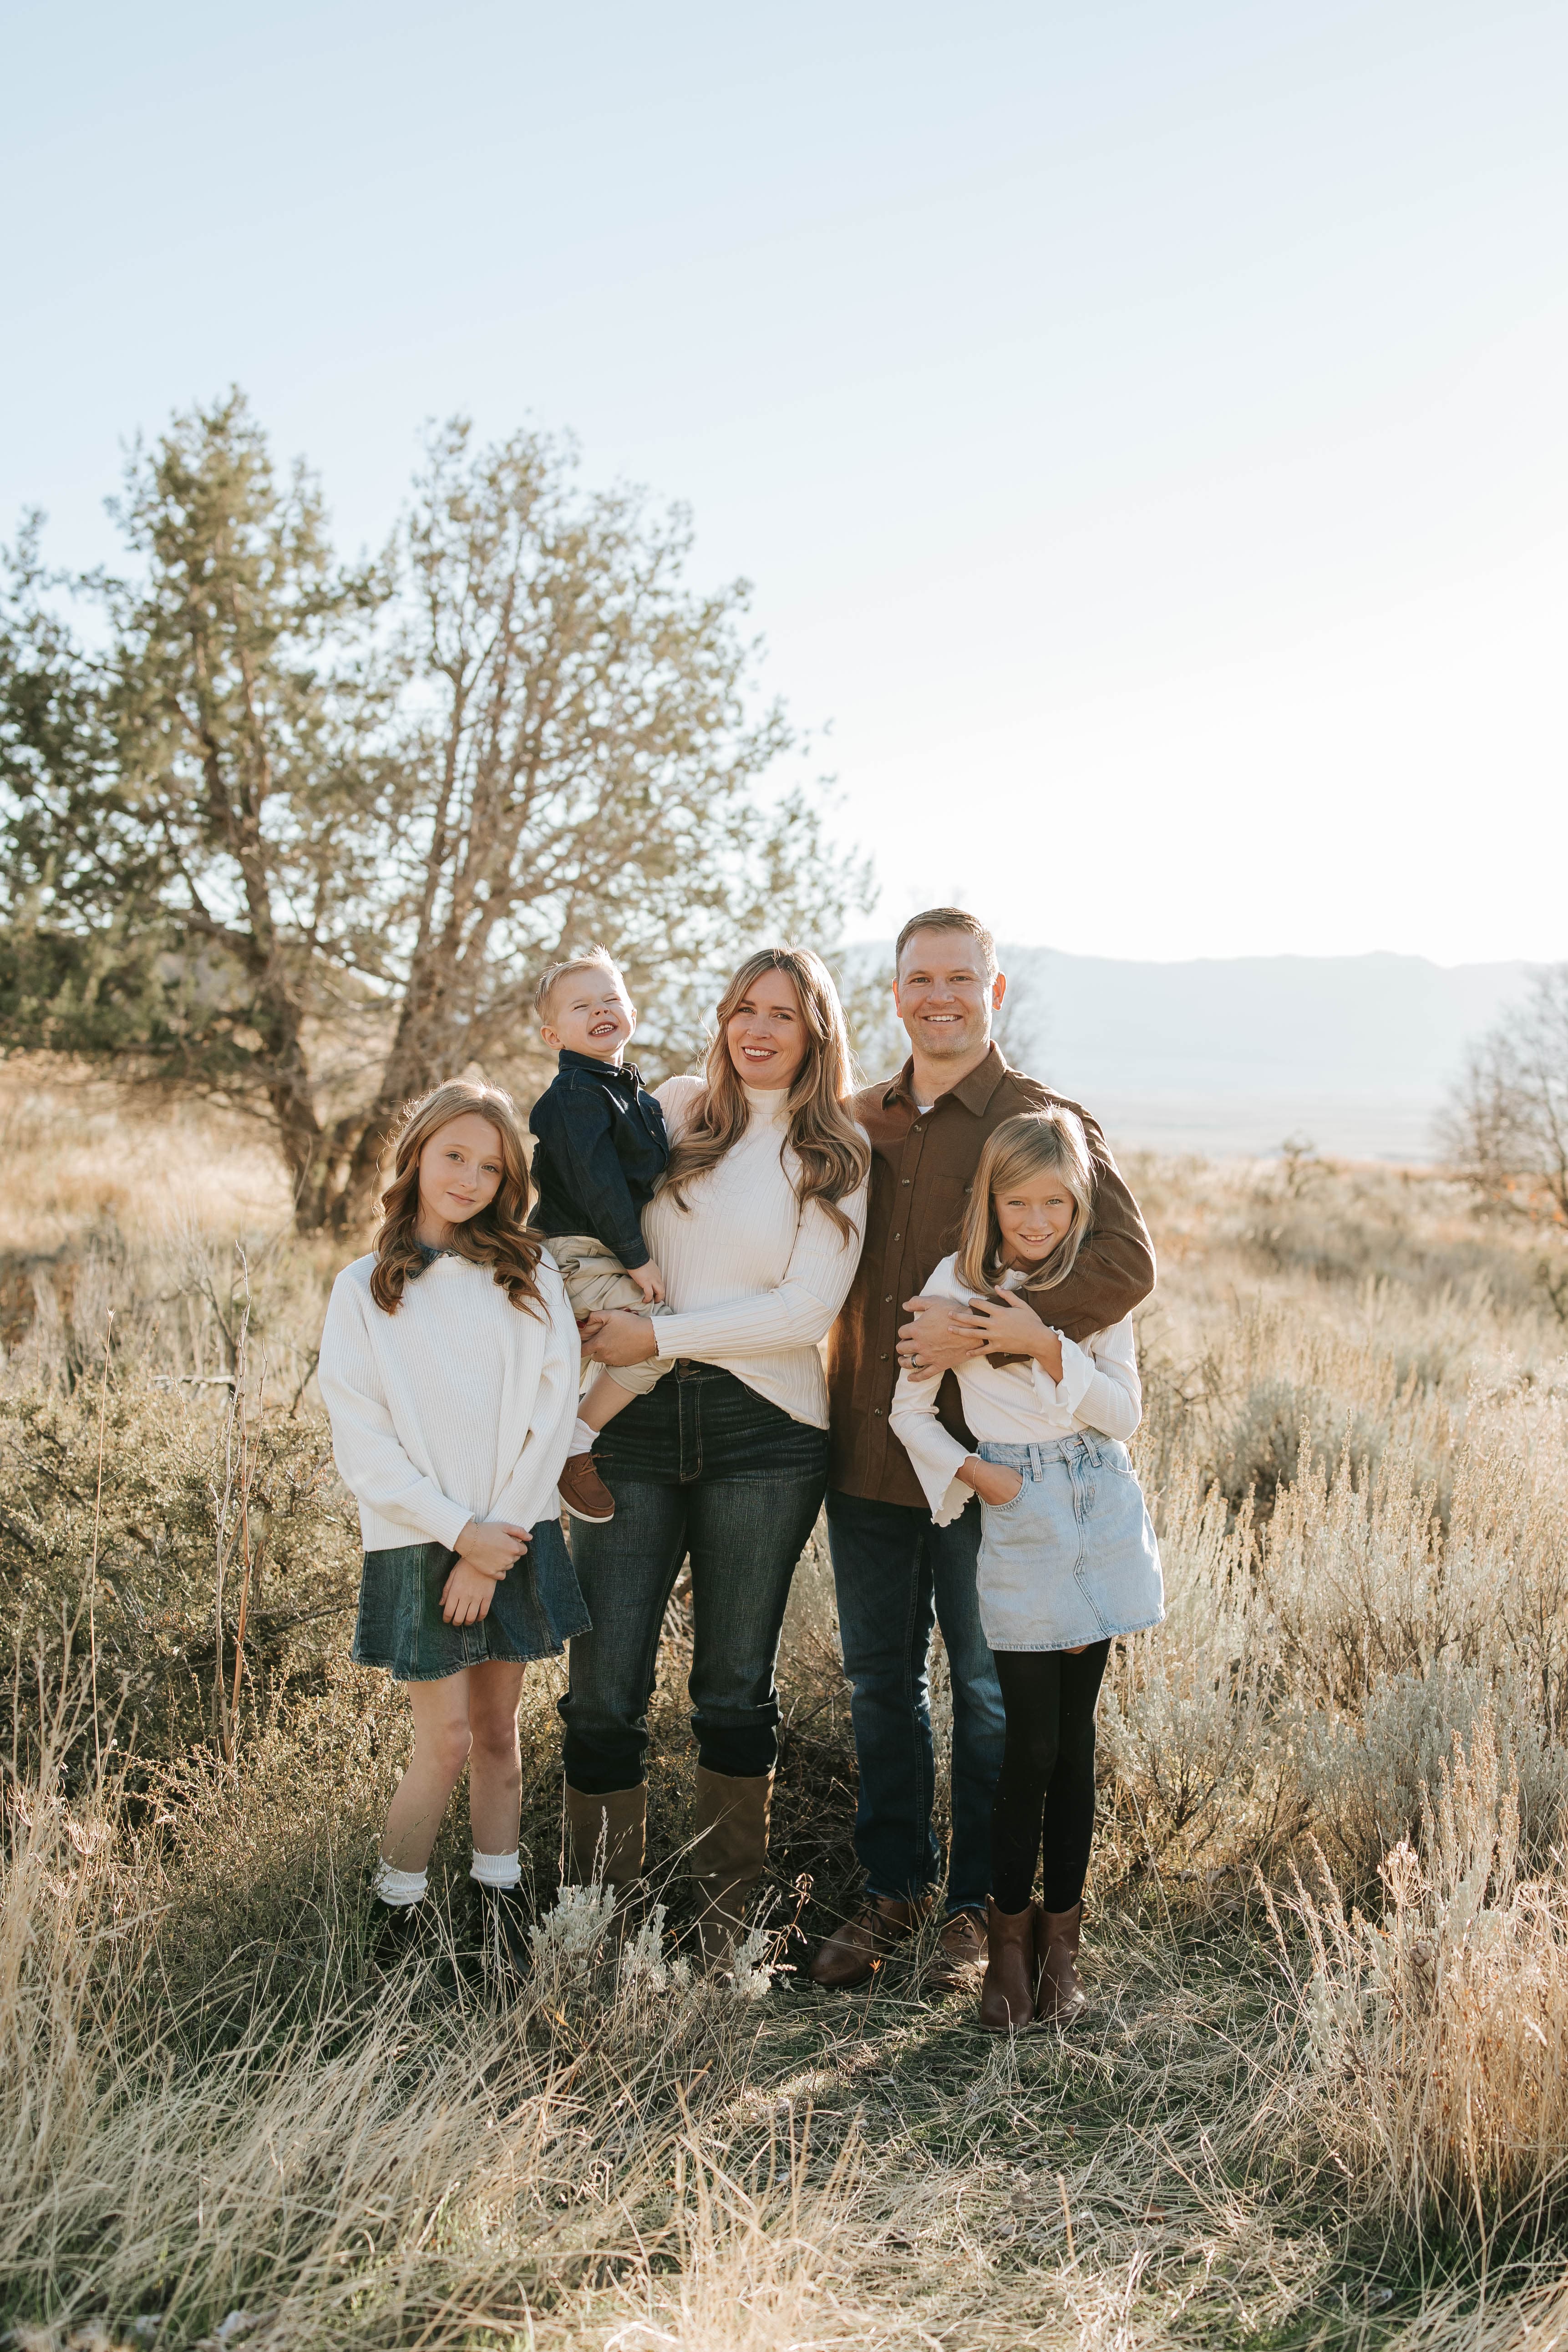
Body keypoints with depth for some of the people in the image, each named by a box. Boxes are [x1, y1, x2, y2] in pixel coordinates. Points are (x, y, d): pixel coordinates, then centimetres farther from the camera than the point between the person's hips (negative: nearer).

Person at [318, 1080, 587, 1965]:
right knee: (448, 1741, -3)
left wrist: (497, 1541, -10)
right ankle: (397, 1909, 16)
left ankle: (501, 1898, 24)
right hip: (420, 1543, -2)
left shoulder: (530, 1274, 4)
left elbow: (553, 1409, -3)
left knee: (498, 1731, 11)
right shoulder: (366, 1288, 1)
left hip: (516, 1536, 2)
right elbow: (362, 1439, -5)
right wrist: (458, 1532, -12)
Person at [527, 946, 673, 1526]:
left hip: (618, 1254, 10)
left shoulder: (634, 1092, 16)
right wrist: (636, 1257, -18)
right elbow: (595, 1181, -20)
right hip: (580, 1258, -10)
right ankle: (572, 1444, -10)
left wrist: (640, 1252, 22)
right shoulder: (577, 1094, -14)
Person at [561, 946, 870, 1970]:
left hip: (763, 1432, -1)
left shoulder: (838, 1157, 2)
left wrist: (659, 1336, -12)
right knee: (604, 1686, -2)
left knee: (737, 1686, 8)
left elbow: (807, 1310, -8)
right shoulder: (675, 1110, 9)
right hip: (636, 1423, 2)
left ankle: (724, 1924, 22)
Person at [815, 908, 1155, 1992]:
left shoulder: (1045, 1121, -5)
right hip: (867, 1448, 5)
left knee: (988, 1689, 8)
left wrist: (987, 1329, -25)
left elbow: (1128, 1264, -18)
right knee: (880, 1680, 13)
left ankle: (981, 1904, 23)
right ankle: (894, 1885, 29)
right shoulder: (859, 1123, 10)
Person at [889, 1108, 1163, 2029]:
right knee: (1032, 1741, -3)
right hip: (1019, 1519, -2)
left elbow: (1126, 1414, -3)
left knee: (1075, 1732, 6)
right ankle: (1010, 1930, 13)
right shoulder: (958, 1282, 0)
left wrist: (1048, 1348, -14)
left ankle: (1060, 1929, 18)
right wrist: (972, 1471, -9)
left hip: (1102, 1509, 2)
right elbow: (910, 1409, 4)